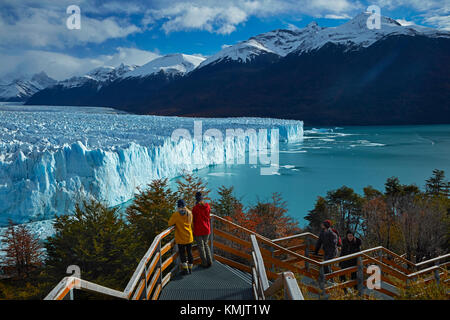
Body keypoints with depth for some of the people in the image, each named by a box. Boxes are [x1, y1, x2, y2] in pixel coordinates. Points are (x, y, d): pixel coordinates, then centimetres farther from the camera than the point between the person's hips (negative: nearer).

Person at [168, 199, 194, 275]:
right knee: (189, 252, 14)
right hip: (189, 237, 4)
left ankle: (185, 269, 9)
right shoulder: (189, 213, -2)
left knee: (182, 253, 9)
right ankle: (190, 269, 21)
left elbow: (170, 223, -10)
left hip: (180, 238, -4)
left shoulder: (176, 214, -16)